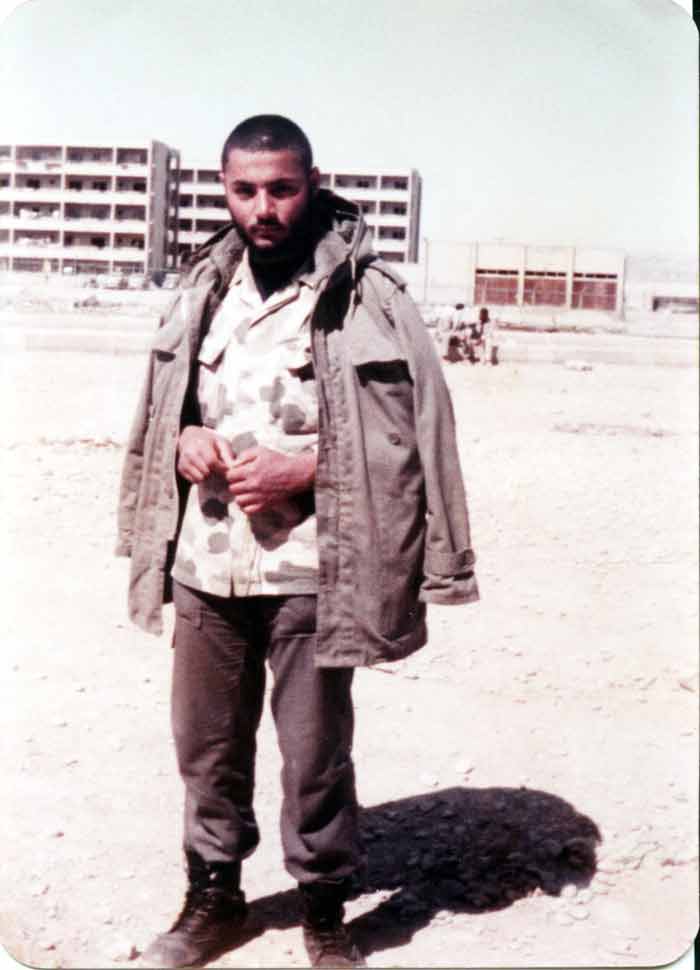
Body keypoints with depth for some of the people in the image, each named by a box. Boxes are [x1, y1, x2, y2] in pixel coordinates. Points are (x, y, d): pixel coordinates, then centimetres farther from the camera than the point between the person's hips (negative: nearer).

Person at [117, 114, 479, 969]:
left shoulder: (366, 295, -9)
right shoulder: (203, 288, 7)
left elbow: (411, 435, -8)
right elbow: (160, 408, 19)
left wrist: (301, 468, -16)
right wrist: (182, 441, -3)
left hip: (307, 572, -5)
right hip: (205, 564, 5)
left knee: (316, 751, 6)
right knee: (206, 741, 16)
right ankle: (214, 896, 37)